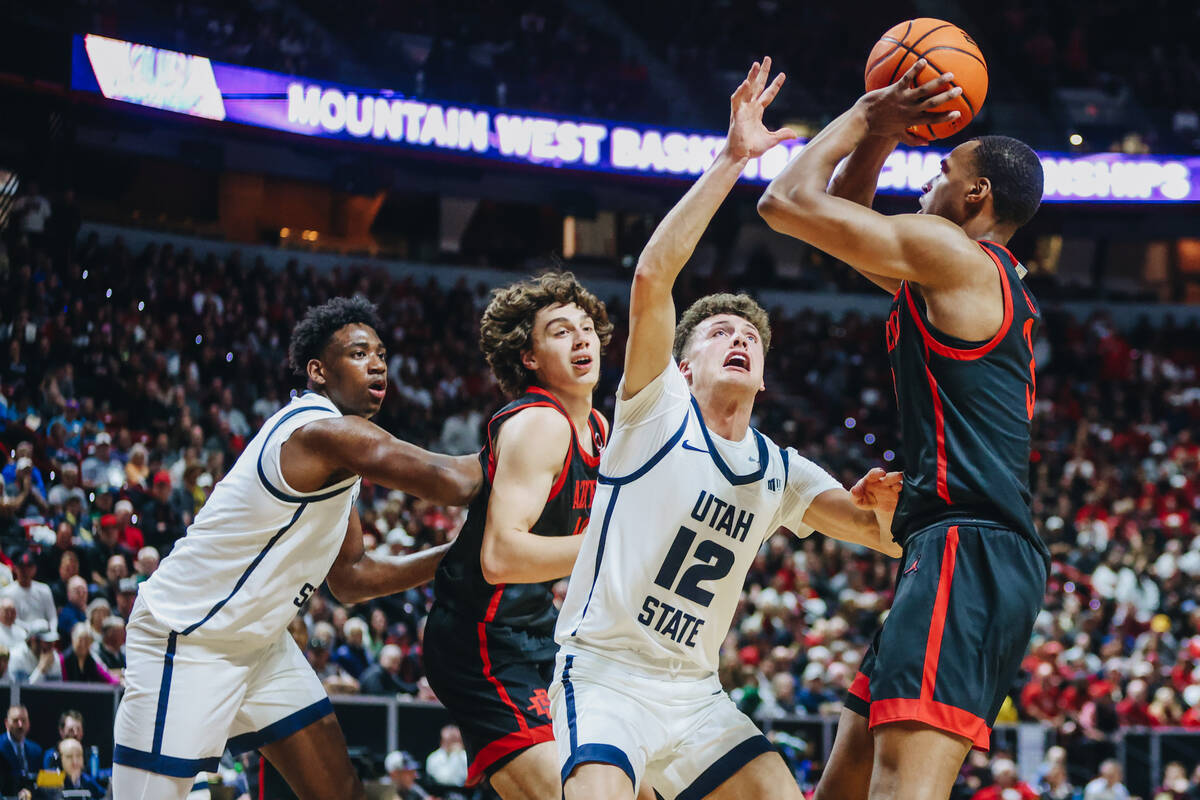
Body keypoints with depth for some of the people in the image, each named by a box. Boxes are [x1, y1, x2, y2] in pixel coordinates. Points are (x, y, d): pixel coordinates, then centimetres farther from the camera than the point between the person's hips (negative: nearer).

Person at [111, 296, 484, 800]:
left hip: (257, 643, 11)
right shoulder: (324, 431, -22)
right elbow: (452, 483, -29)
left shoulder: (337, 457, 10)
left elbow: (349, 579, 17)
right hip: (185, 640, -11)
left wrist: (452, 557, 9)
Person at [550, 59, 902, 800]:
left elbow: (894, 541, 10)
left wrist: (882, 509, -15)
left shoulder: (782, 474, 13)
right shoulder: (658, 411, -4)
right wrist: (732, 161, -21)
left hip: (694, 693, 6)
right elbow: (652, 275, -19)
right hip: (604, 676, -6)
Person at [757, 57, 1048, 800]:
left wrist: (861, 119, 10)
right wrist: (879, 135, 21)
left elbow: (787, 202, -4)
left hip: (969, 549, -11)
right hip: (963, 552, 11)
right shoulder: (991, 280, 24)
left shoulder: (949, 251, -5)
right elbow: (844, 218, 36)